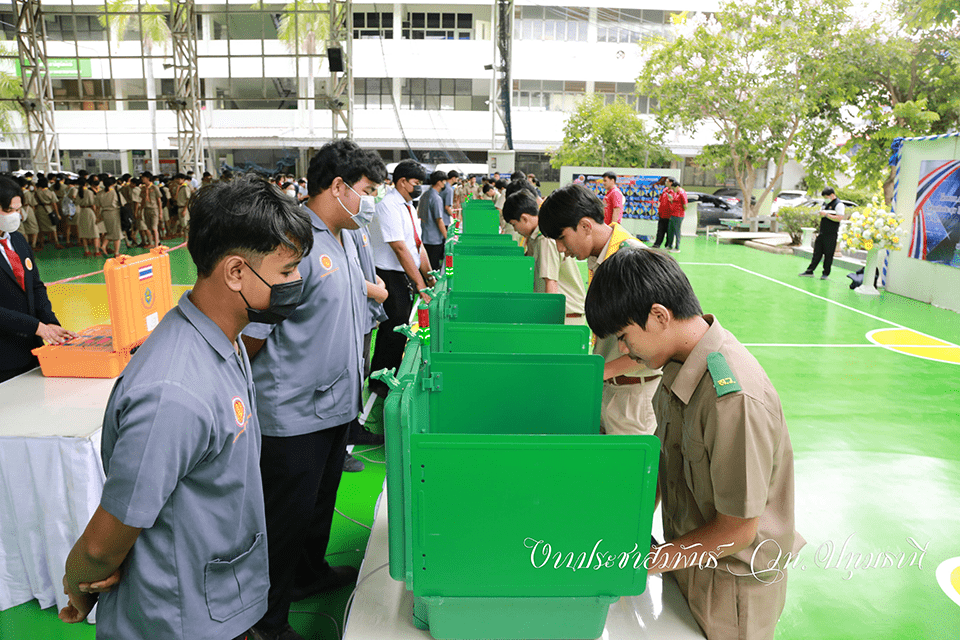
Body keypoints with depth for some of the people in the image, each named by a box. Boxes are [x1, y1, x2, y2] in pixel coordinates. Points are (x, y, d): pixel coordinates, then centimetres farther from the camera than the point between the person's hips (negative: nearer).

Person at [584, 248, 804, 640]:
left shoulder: (733, 397, -33)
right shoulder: (681, 364, -7)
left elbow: (738, 528, -25)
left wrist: (643, 562, -18)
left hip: (732, 581, -7)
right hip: (691, 557, 7)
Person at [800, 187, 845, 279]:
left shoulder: (838, 204, -9)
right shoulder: (826, 204, 17)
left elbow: (839, 218, -20)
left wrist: (826, 214, -19)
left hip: (831, 234, -8)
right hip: (822, 233, 8)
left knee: (828, 254, -1)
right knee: (817, 252, 9)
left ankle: (826, 274, 5)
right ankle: (810, 271, 12)